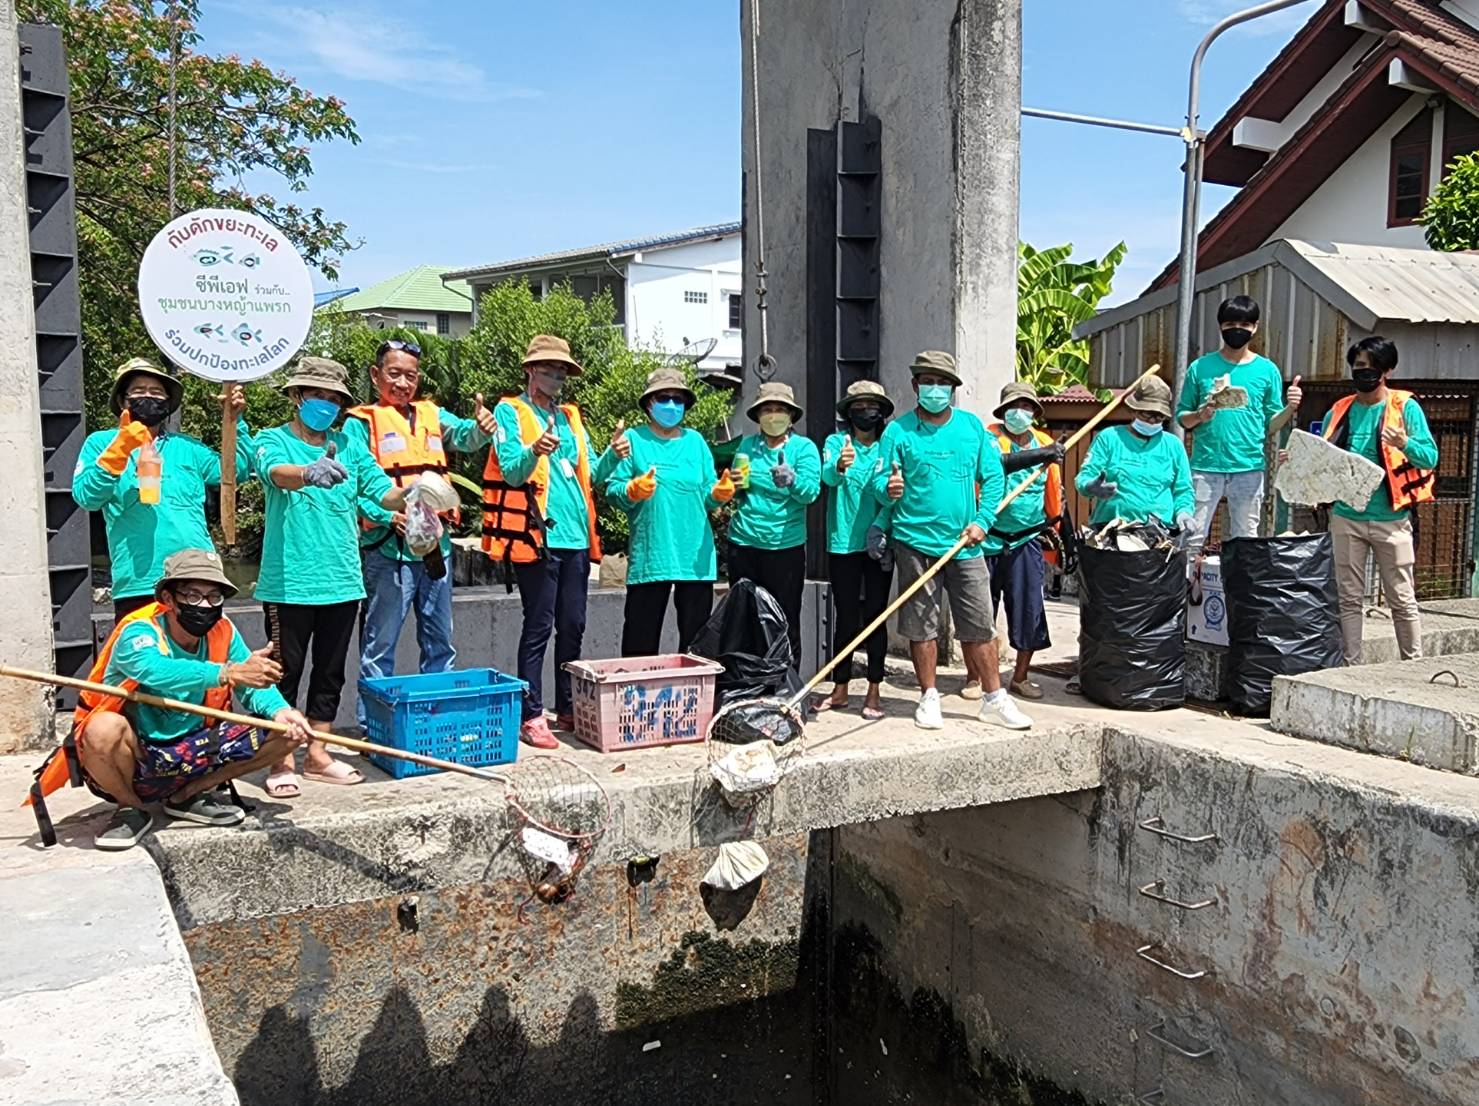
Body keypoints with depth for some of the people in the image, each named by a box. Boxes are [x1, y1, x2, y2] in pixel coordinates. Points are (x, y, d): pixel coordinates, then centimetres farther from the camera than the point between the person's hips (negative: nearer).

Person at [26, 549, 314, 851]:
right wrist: (229, 673, -56)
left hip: (189, 753, 5)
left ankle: (188, 795, 8)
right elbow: (158, 671, -43)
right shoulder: (138, 632, -21)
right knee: (104, 728, -38)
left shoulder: (223, 632, -4)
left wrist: (280, 711, -25)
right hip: (135, 756, -5)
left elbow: (254, 685, -2)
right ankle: (132, 808, -5)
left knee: (287, 731, -7)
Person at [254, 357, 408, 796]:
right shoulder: (273, 440, -1)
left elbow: (384, 493, 4)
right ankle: (282, 761, 13)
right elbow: (277, 472, -24)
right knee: (285, 673, 3)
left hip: (342, 582, 5)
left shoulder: (350, 446, 11)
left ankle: (317, 754, 25)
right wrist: (311, 473, -46)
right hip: (289, 583, -4)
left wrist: (410, 494, -18)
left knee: (330, 672, 13)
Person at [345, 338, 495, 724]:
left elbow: (464, 436, -4)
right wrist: (388, 515, -23)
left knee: (440, 641, 14)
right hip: (388, 548, -5)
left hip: (436, 544, 5)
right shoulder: (361, 422, 1)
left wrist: (481, 427, -27)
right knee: (380, 644, 1)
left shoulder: (432, 415, 15)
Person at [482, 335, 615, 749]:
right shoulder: (510, 412, 1)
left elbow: (588, 475, 17)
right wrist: (534, 451, -31)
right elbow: (511, 472, -11)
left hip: (576, 537, 6)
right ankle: (531, 716, 1)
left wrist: (612, 456, -3)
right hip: (538, 537, -6)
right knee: (538, 627, -5)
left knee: (573, 626, 10)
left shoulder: (571, 417, 19)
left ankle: (568, 709, 21)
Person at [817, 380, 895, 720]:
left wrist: (880, 526, -19)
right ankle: (840, 689, 17)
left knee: (875, 615, 4)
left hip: (878, 545, 0)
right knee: (844, 617, 6)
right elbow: (828, 476, -17)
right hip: (842, 543, 0)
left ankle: (874, 691, 11)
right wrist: (839, 466, -40)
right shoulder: (836, 442, 3)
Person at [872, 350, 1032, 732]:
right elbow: (880, 483, -3)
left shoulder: (972, 426, 9)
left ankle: (994, 699, 15)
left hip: (965, 544, 2)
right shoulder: (898, 431, 0)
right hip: (917, 543, -2)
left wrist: (982, 520, -4)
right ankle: (929, 698, 19)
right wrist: (889, 489, -26)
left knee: (980, 626, 5)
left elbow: (994, 477, 8)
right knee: (921, 625, 5)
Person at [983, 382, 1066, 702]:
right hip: (988, 539, -3)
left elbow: (1054, 496, 15)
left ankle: (1021, 677, 19)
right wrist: (1039, 455, -37)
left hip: (1026, 542, 3)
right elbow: (997, 464, -27)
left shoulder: (1046, 443, 8)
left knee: (1029, 609, 3)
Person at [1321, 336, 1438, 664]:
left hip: (1390, 518, -3)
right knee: (1349, 598, 6)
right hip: (1346, 517, 3)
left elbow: (1430, 456, -6)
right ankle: (1351, 667, 14)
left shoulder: (1405, 407, 0)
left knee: (1402, 599, 3)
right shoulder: (1340, 411, 9)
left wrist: (1405, 444, -25)